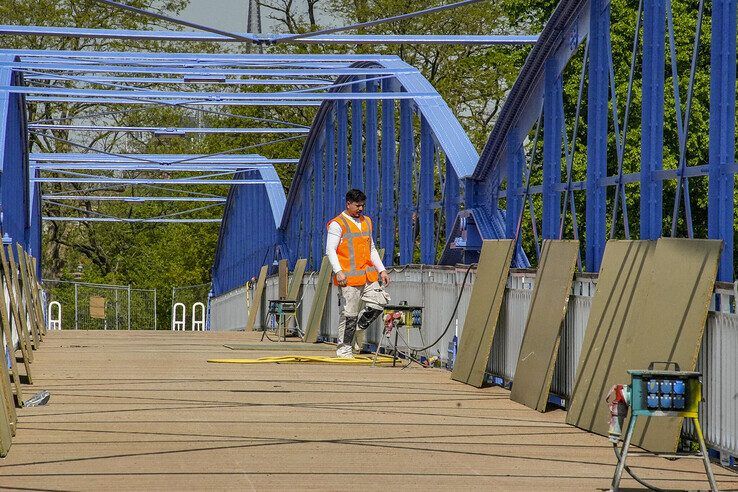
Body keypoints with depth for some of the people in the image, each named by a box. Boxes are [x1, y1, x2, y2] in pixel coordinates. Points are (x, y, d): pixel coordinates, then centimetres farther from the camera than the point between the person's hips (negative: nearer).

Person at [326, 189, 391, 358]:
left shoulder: (366, 222, 19)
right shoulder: (337, 224, -3)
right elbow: (330, 250, -9)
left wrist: (381, 270, 17)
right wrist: (338, 271, -22)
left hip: (368, 276, 7)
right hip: (348, 277, -7)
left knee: (379, 302, -5)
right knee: (349, 313, -6)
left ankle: (356, 328, 14)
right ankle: (344, 349, 3)